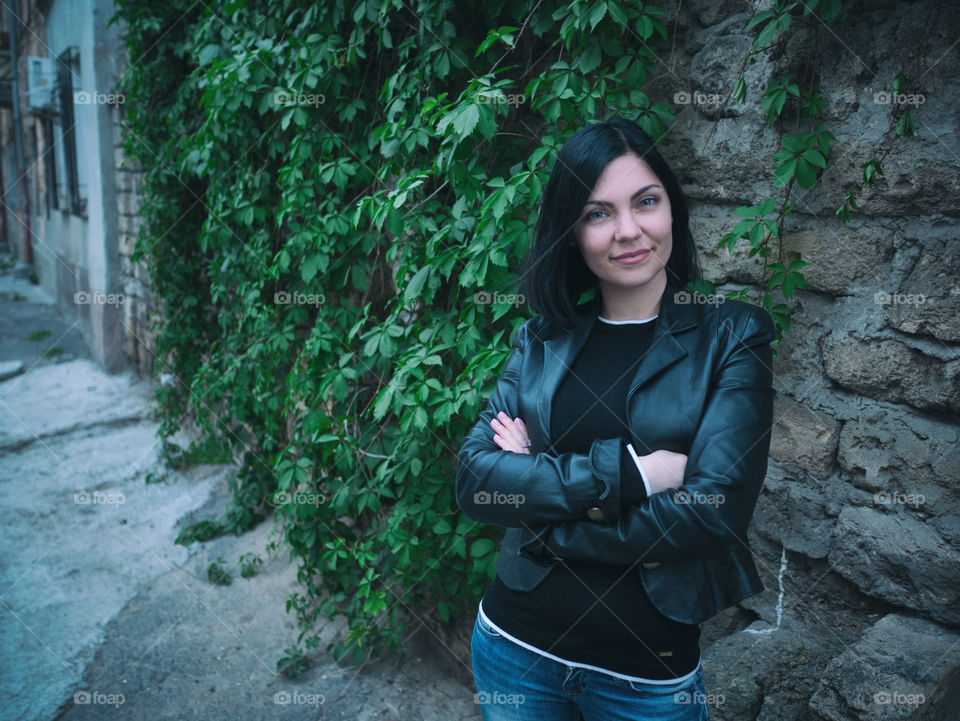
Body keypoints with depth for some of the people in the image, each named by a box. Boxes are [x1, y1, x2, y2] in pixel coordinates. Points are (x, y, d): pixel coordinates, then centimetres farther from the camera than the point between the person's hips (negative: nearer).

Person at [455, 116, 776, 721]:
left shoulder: (732, 337, -8)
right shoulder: (542, 340, -1)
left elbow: (715, 509, -19)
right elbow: (474, 479, -11)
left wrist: (539, 484, -14)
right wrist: (628, 470, -22)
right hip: (515, 645, 3)